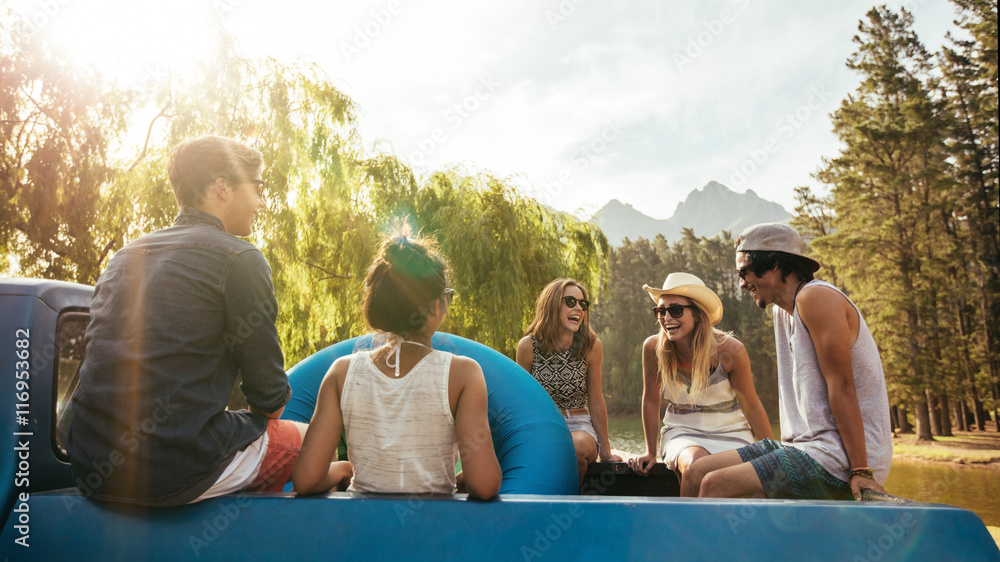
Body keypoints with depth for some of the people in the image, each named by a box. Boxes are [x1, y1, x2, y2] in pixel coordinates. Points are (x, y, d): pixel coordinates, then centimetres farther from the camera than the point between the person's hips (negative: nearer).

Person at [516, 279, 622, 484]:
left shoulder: (591, 346, -3)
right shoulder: (528, 346, -6)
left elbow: (596, 401, 4)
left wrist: (606, 452, 6)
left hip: (579, 425, 1)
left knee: (578, 446, -34)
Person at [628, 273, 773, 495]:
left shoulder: (730, 350, -17)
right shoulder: (653, 348, -14)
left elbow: (752, 407, -4)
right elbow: (651, 400, 2)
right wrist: (651, 452, 7)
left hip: (731, 435, 0)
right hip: (681, 433, 0)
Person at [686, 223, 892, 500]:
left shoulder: (815, 297, -13)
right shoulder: (783, 310, 17)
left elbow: (841, 386, -19)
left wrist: (860, 471, -21)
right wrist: (780, 450, 8)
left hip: (838, 461, -9)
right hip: (806, 445, 9)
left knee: (716, 486, -20)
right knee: (701, 469, 5)